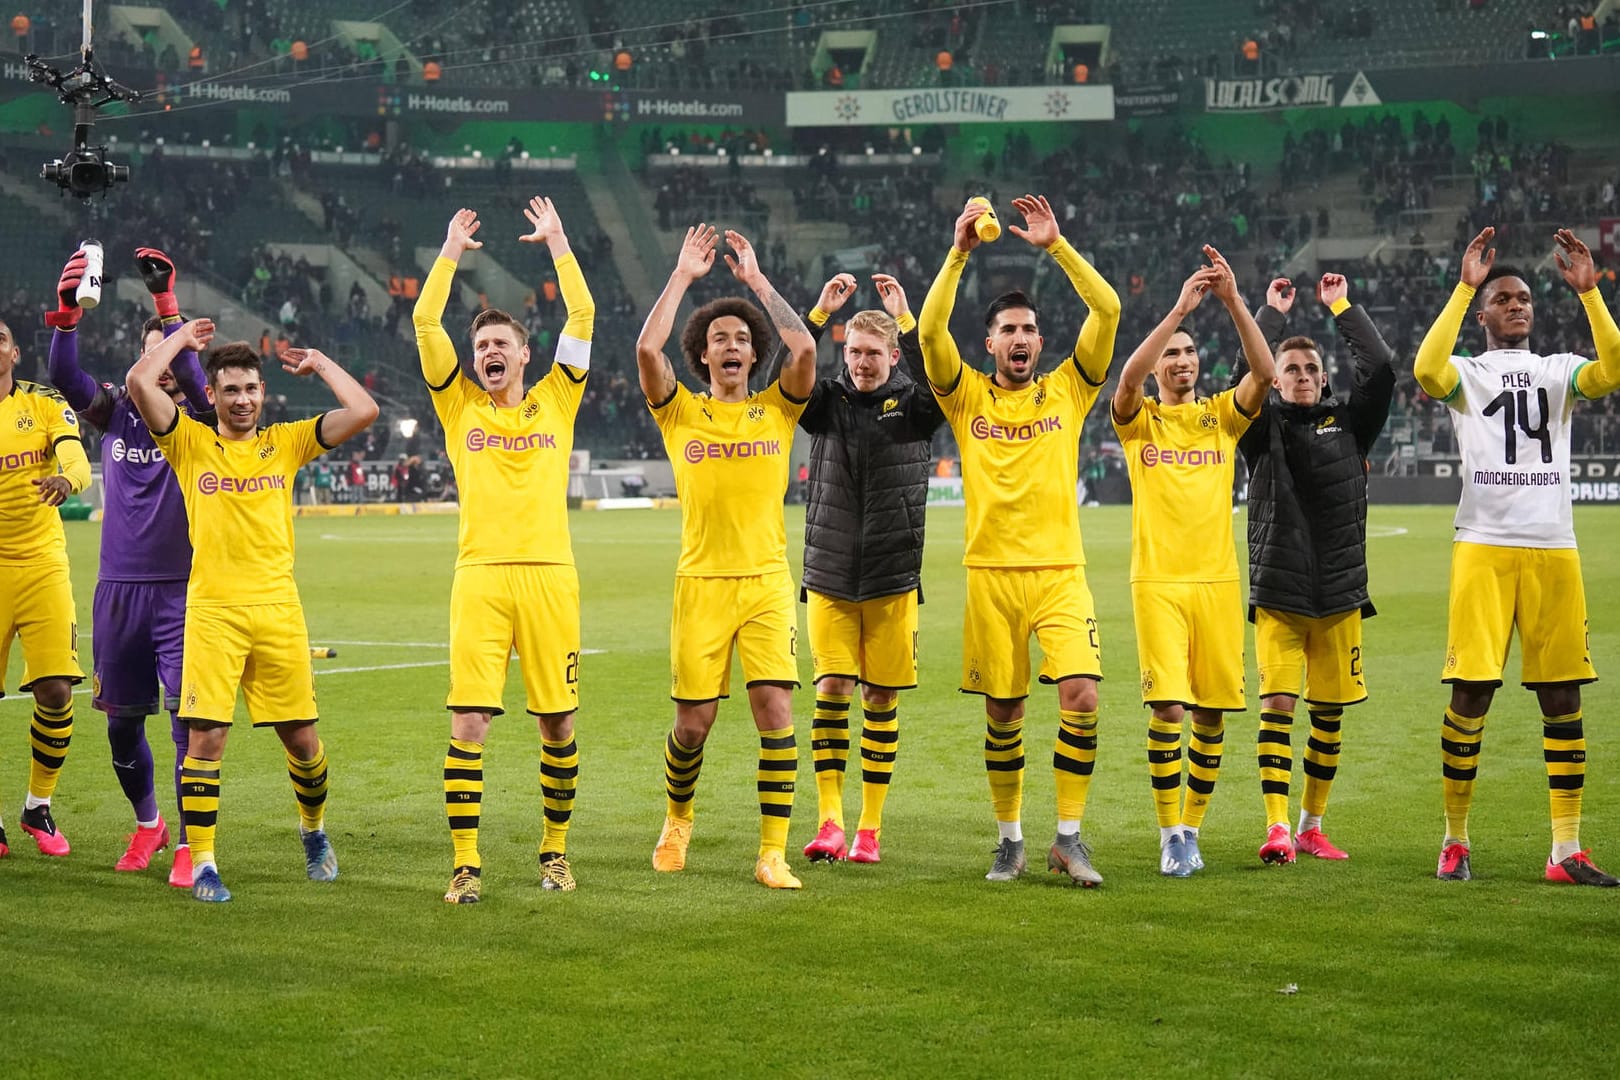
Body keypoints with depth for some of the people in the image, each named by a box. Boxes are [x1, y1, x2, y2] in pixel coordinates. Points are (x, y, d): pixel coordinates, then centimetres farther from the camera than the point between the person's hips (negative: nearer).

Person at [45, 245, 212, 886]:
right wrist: (68, 309, -26)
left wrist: (166, 303, -31)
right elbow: (64, 378, -10)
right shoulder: (116, 412, 6)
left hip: (183, 589, -3)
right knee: (122, 721, 10)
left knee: (189, 720, -10)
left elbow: (193, 376, -21)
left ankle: (189, 845, -3)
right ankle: (147, 824, 31)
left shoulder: (198, 420, 0)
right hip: (118, 588, 3)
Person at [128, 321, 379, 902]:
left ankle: (313, 827, 35)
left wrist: (319, 364, 12)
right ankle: (201, 864, 0)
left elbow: (363, 411, 3)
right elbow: (139, 383, -8)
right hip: (212, 610, -2)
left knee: (301, 737, 8)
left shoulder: (286, 442, 11)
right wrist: (180, 338, 6)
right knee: (206, 735, -8)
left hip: (278, 608, 2)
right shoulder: (191, 442, 5)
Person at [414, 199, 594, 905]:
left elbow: (583, 316, 9)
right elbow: (425, 322, 6)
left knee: (558, 722, 5)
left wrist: (555, 242, 12)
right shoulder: (460, 405, 11)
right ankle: (465, 865, -5)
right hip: (480, 578, -1)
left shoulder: (555, 401, 12)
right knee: (469, 722, -7)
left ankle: (554, 849, 19)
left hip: (550, 576, 1)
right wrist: (452, 250, 11)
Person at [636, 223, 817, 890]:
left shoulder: (776, 409, 8)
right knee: (693, 722, 2)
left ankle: (773, 853, -6)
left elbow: (804, 349, -10)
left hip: (767, 582, 0)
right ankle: (678, 820, 31)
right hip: (701, 582, 0)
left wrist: (756, 279, -2)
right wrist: (683, 276, -3)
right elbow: (647, 349, -10)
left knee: (776, 711, -10)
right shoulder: (681, 412, 6)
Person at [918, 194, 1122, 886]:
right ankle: (1009, 838, 18)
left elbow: (1107, 311, -1)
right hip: (991, 572, 0)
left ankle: (1069, 837, -5)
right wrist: (959, 254, -13)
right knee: (1003, 712, 4)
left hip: (1060, 572, 0)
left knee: (1081, 695, -14)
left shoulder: (1066, 389, 8)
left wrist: (1056, 245, -6)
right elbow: (929, 331, -8)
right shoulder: (967, 397, 7)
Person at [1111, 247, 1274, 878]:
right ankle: (1171, 835, -5)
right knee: (1167, 708, -13)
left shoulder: (1222, 415, 11)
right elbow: (1128, 377, -16)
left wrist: (1233, 302, -16)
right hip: (1158, 581, -2)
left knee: (1211, 712, 4)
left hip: (1218, 578, 3)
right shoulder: (1140, 419, 6)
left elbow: (1265, 374, -7)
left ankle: (1192, 828, 17)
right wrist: (1179, 308, -21)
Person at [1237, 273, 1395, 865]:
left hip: (1339, 589, 3)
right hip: (1277, 590, -3)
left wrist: (1342, 307, 2)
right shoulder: (1264, 428, 3)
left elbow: (1381, 369, -3)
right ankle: (1277, 827, -16)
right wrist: (1272, 314, -6)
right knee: (1277, 704, -12)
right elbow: (1246, 375, -13)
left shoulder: (1348, 424, 8)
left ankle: (1312, 825, 18)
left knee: (1329, 711, 8)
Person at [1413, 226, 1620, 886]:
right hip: (1484, 546, -3)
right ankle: (1455, 841, 7)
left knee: (1563, 696, 1)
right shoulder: (1467, 374, 7)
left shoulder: (1559, 371, 14)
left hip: (1553, 547, 3)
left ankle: (1567, 851, 3)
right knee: (1471, 692, -5)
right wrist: (1465, 287, -16)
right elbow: (1427, 371, -17)